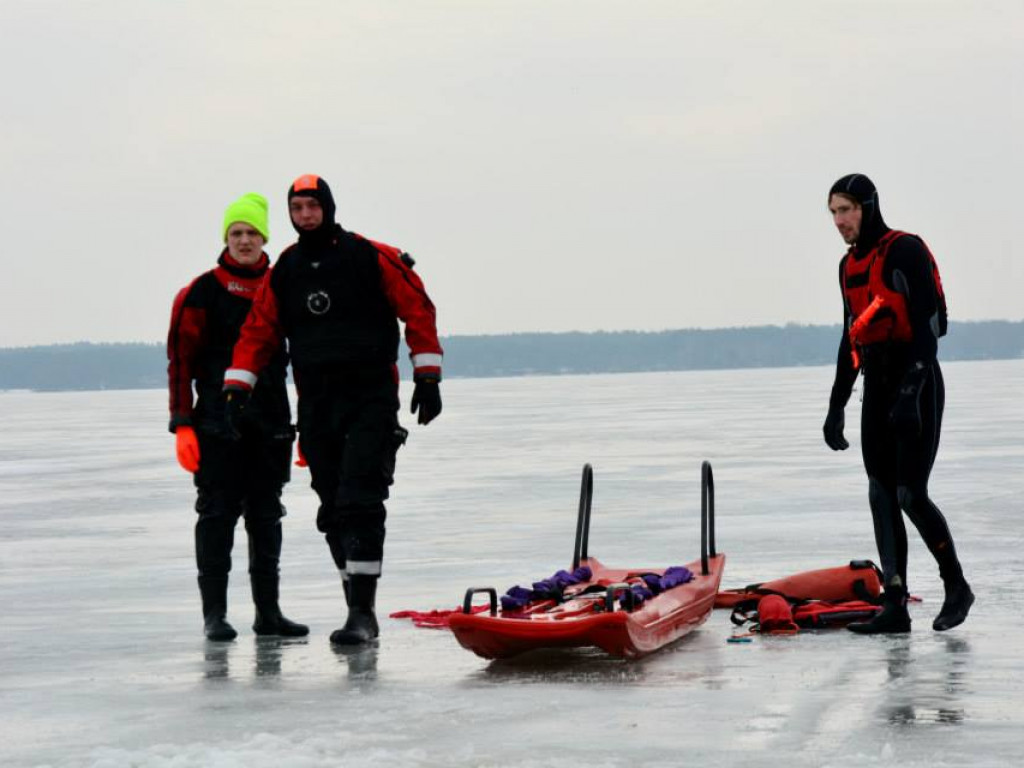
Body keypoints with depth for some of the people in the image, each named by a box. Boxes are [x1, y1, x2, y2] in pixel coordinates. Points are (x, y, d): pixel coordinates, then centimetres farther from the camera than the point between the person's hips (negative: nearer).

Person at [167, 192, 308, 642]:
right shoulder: (203, 292, -1)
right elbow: (181, 360, -3)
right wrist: (182, 424, -10)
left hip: (271, 427, 4)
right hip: (218, 426, -4)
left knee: (266, 517, 9)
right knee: (217, 515, -3)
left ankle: (268, 612, 15)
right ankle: (214, 614, 1)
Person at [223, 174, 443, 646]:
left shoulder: (370, 258, -4)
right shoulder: (283, 273, 9)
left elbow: (418, 310, -2)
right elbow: (258, 332, 11)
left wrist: (427, 377, -5)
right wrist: (237, 388, 0)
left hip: (371, 400, -5)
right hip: (316, 407, 5)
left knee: (359, 504, -14)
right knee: (333, 513, 6)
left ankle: (362, 612, -14)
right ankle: (360, 610, 15)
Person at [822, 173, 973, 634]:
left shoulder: (906, 251, -11)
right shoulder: (849, 266, 14)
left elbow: (927, 327, -18)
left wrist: (910, 393, -26)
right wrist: (837, 406, 21)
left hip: (917, 386, -8)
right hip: (878, 390, 8)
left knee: (911, 495, -11)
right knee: (882, 497, 3)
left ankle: (956, 587, 9)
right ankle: (894, 608, 4)